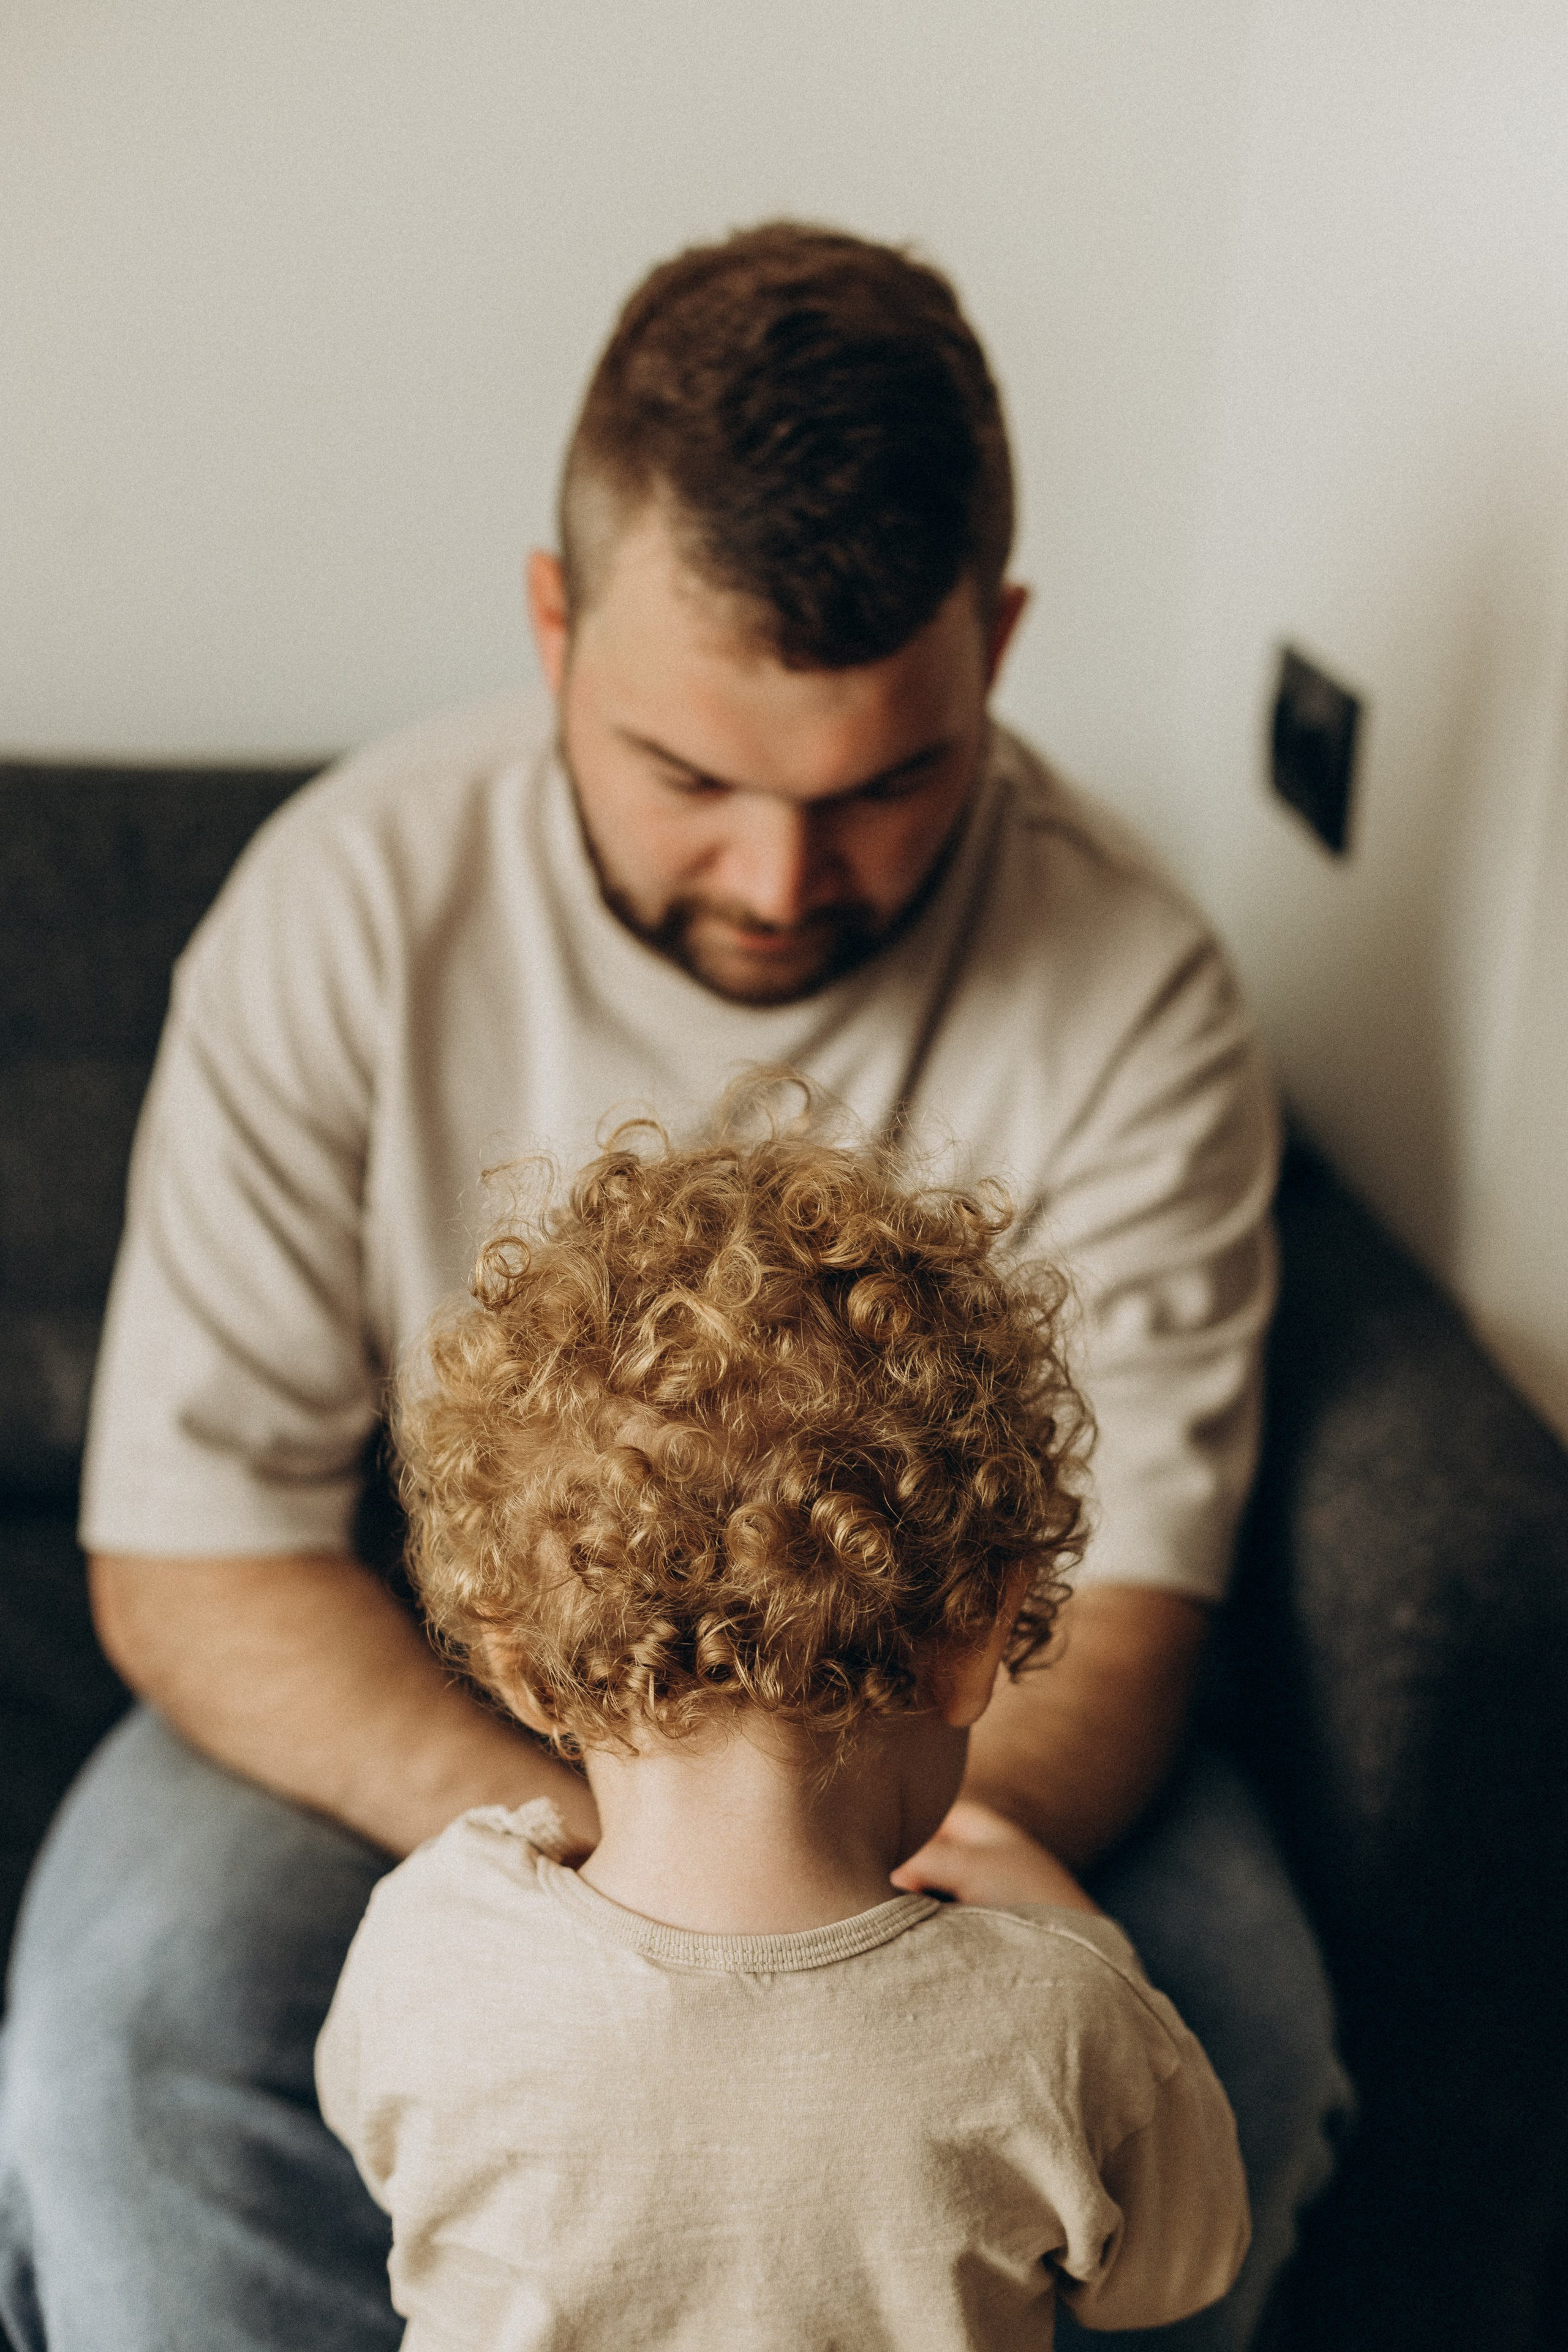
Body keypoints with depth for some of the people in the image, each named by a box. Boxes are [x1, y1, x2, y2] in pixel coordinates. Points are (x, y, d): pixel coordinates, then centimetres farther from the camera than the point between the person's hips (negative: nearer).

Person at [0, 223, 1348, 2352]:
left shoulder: (1131, 994, -17)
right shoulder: (349, 902, -18)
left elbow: (1119, 1594, -15)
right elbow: (186, 1548, -16)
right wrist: (555, 1844, -32)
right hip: (425, 1704, 0)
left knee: (1227, 2033, -24)